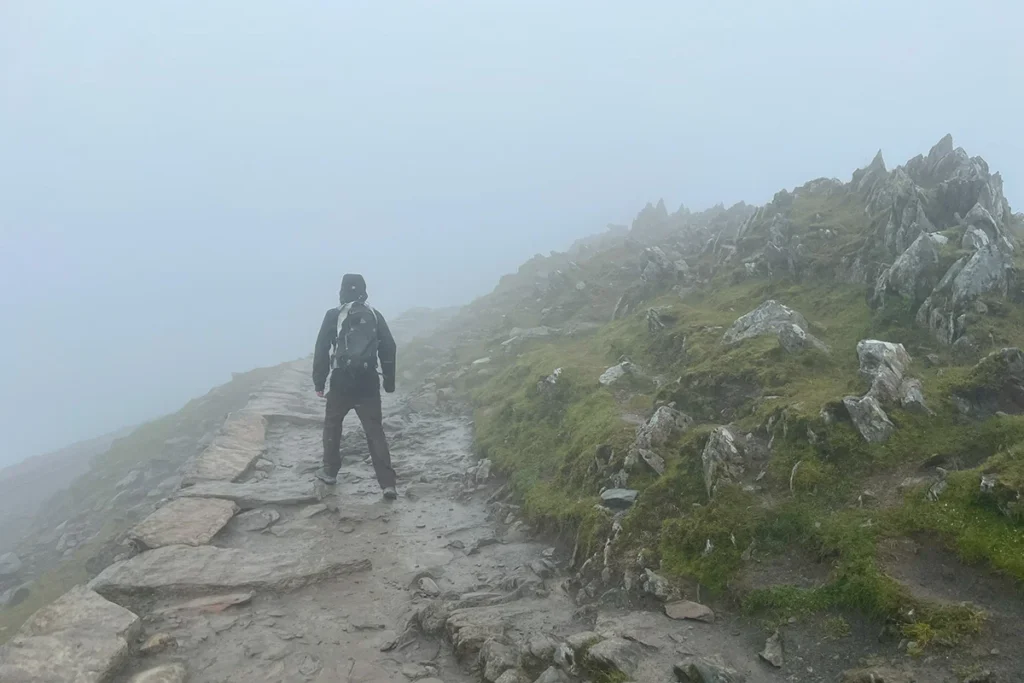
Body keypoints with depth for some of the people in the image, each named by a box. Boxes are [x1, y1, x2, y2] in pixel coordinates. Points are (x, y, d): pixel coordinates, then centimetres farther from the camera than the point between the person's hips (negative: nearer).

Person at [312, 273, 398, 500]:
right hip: (368, 382, 2)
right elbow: (389, 349, 7)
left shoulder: (333, 316, 2)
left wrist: (319, 381, 4)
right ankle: (387, 483, -4)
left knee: (332, 425, 21)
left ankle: (330, 471, 29)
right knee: (375, 431, 3)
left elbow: (322, 350, -2)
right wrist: (389, 380, 15)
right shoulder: (375, 316, 8)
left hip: (341, 381, -1)